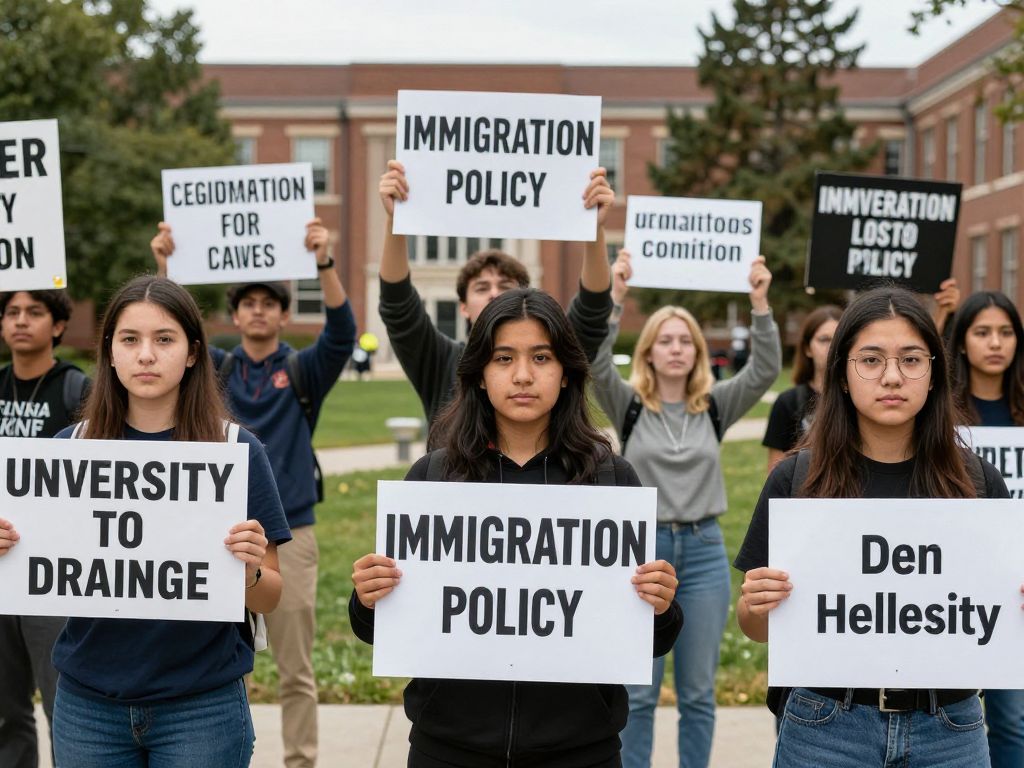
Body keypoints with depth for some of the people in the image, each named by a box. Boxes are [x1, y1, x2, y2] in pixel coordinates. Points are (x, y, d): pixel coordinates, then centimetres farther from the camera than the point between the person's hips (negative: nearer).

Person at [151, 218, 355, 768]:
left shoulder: (303, 371, 2)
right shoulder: (215, 369, 8)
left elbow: (341, 333, -15)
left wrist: (324, 263, -29)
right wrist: (164, 268, -22)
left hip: (290, 535, -2)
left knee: (296, 670, 4)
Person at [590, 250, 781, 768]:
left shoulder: (715, 406, 4)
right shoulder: (628, 405, -1)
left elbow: (765, 370, -9)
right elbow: (595, 362, -17)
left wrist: (760, 304, -20)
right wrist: (613, 296, -26)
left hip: (704, 551, 2)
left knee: (698, 692, 10)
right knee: (638, 693, 7)